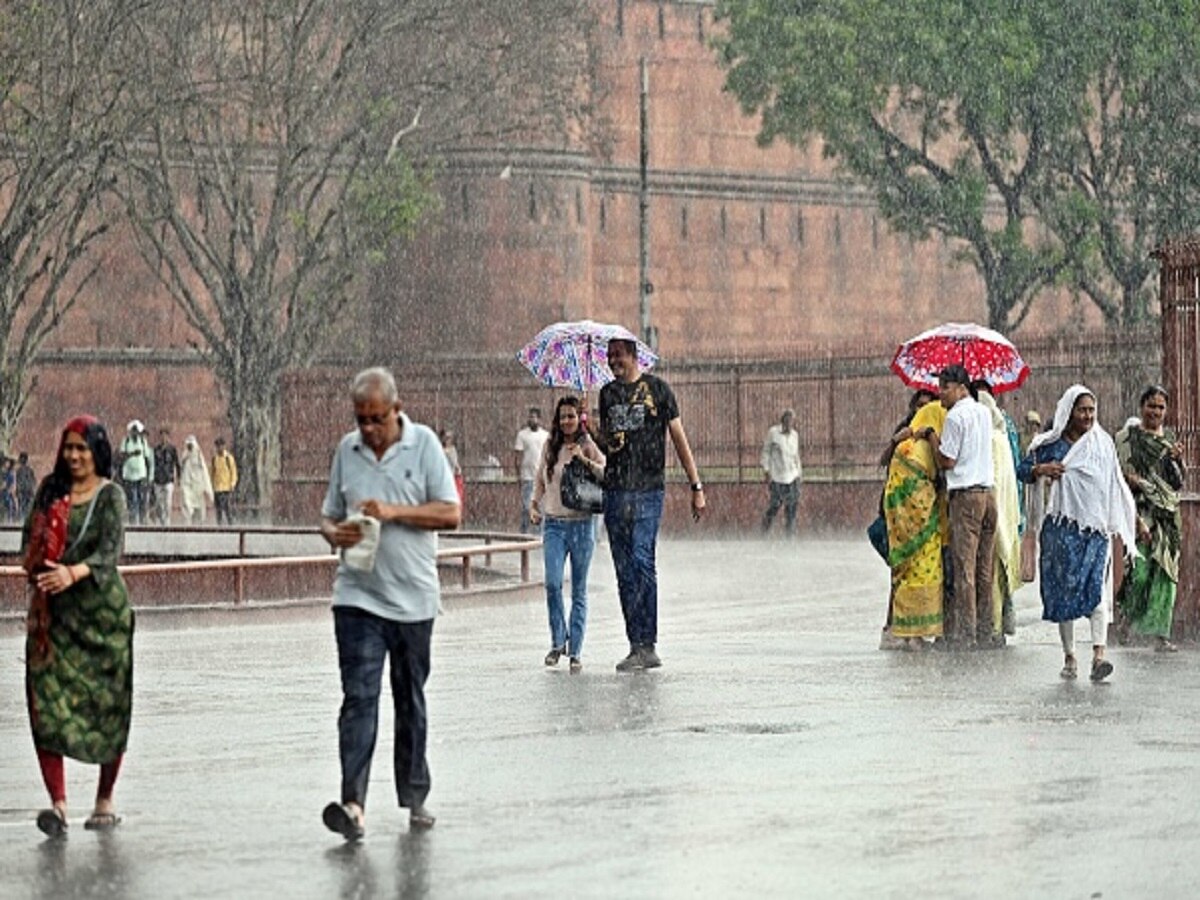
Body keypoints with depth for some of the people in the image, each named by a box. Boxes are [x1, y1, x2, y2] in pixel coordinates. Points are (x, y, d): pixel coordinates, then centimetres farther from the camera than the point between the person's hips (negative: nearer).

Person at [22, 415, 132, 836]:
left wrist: (74, 573, -34)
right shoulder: (50, 489, 10)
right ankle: (58, 803, -16)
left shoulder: (110, 496, -3)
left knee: (107, 705, 3)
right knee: (47, 704, -11)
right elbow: (29, 537, 11)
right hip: (52, 611, 3)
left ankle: (105, 800, 18)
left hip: (101, 608, -3)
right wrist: (35, 568, -11)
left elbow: (110, 549, -16)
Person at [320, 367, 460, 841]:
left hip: (413, 599, 0)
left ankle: (414, 797, 24)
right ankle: (353, 803, -21)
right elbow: (329, 514, 15)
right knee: (359, 697, -12)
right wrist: (335, 532, -9)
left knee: (410, 701, 12)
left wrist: (393, 512, -17)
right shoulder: (347, 450, 7)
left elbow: (450, 513, -6)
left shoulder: (424, 444, -1)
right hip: (357, 596, 0)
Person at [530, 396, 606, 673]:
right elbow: (540, 481, 20)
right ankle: (558, 641, 2)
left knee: (579, 591, 3)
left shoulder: (588, 446, 0)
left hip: (581, 524, -2)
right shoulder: (550, 447, 10)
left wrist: (585, 460, -23)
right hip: (553, 523, 2)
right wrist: (534, 505, 7)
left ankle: (575, 651, 9)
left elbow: (609, 476, -13)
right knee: (553, 583, -14)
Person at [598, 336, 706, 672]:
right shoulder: (608, 393, 15)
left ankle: (646, 644, -15)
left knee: (642, 561, -16)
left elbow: (679, 438, 4)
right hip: (615, 490, 5)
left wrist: (696, 486, 1)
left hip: (648, 490, -5)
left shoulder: (657, 389, 2)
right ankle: (639, 646, 8)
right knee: (624, 570, 4)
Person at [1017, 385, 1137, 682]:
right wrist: (1040, 470, -13)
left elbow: (1116, 485, 15)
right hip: (1062, 527, 0)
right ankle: (1069, 657, 12)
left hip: (1096, 526, 0)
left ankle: (1098, 654, -23)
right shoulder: (1050, 444, 4)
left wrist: (1132, 520, 14)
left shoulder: (1103, 443, 9)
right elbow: (1022, 470, 8)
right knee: (1063, 589, 3)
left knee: (1096, 587, -13)